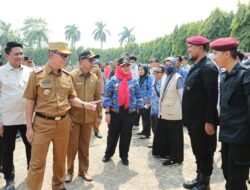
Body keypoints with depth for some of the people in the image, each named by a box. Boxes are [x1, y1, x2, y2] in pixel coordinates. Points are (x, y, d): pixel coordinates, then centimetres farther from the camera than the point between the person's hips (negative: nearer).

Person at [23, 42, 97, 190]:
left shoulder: (67, 75, 2)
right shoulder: (37, 74, -9)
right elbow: (30, 101, -6)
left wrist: (84, 104, -11)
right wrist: (29, 127, -6)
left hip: (64, 122, 4)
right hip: (43, 123, -4)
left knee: (60, 159, 19)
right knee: (37, 162, 3)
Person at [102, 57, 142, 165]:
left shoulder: (134, 81, 2)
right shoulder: (113, 80, -3)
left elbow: (138, 97, 7)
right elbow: (107, 97, -4)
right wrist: (107, 112, -9)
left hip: (129, 112, 1)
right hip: (115, 111, -1)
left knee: (126, 135, 11)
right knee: (113, 134, 12)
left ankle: (124, 156, 29)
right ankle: (108, 154, 33)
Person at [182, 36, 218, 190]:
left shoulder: (209, 67, -15)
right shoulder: (196, 67, 14)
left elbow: (212, 96, -21)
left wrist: (209, 121, -22)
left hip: (203, 121, -9)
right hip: (194, 119, 9)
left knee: (205, 152, 6)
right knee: (197, 151, 19)